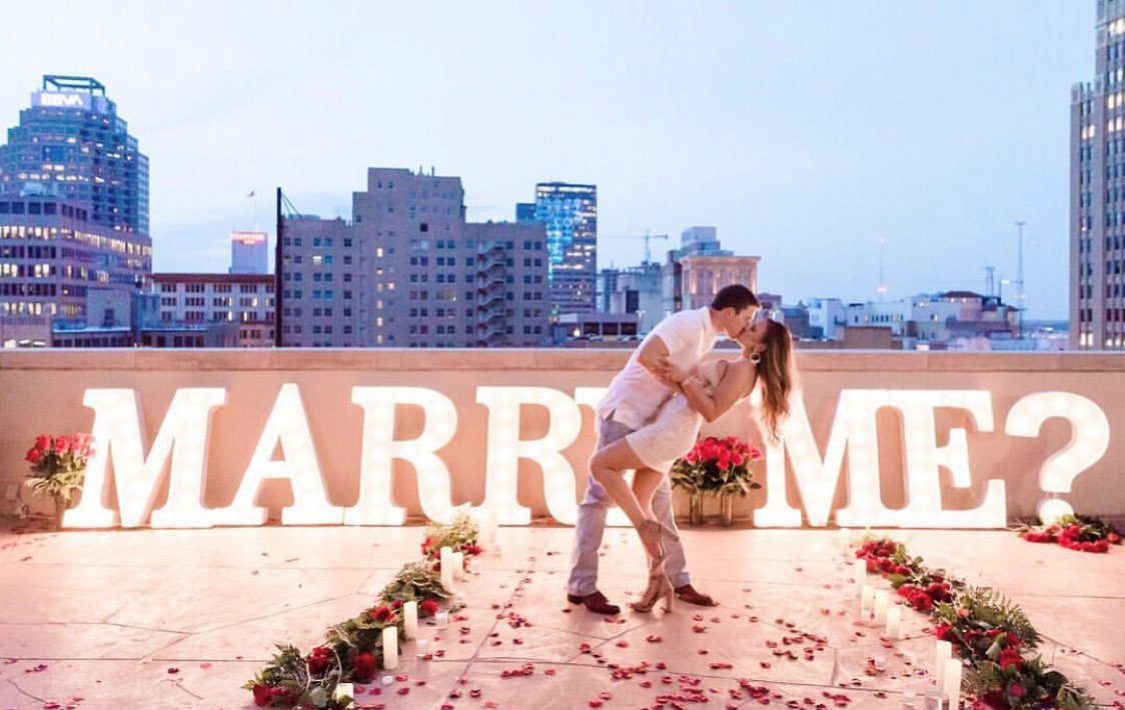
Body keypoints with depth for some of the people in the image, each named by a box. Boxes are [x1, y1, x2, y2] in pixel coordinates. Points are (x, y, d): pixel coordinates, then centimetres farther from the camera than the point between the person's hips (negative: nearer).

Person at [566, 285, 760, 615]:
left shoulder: (708, 334, 11)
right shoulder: (689, 323, -18)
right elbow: (645, 356, -30)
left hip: (650, 420, 10)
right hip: (623, 413, -10)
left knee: (659, 497, 12)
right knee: (600, 497, -5)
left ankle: (676, 579, 21)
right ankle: (581, 586, -1)